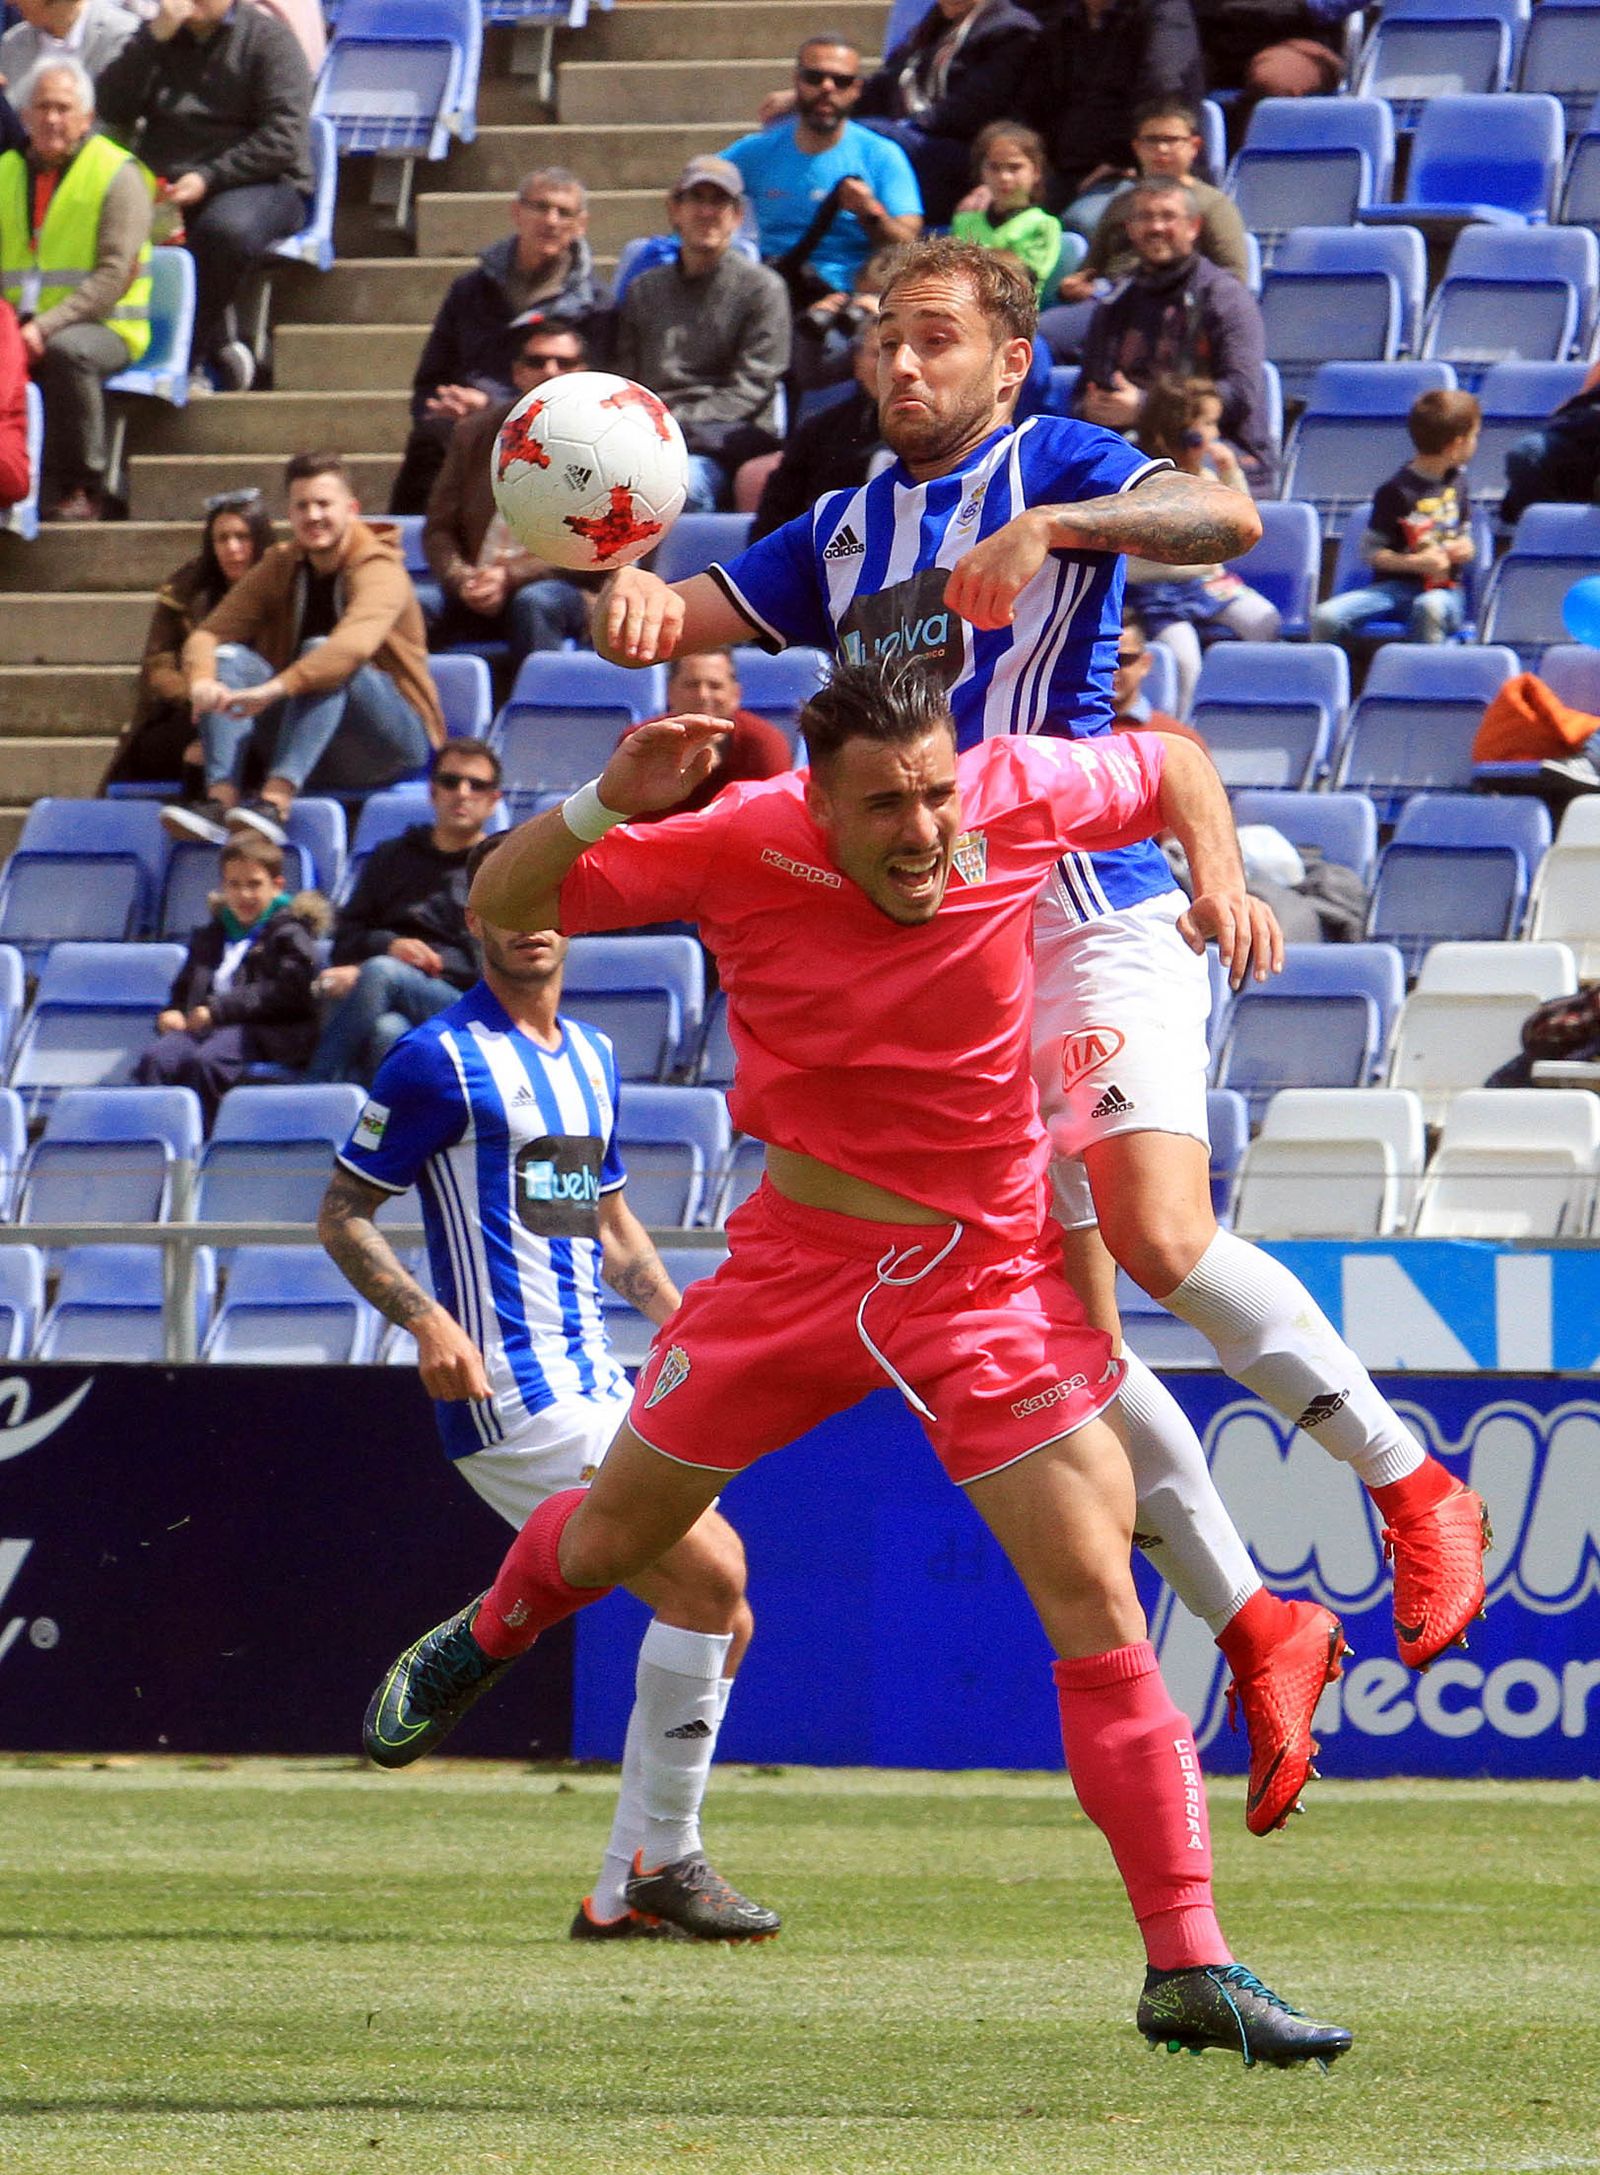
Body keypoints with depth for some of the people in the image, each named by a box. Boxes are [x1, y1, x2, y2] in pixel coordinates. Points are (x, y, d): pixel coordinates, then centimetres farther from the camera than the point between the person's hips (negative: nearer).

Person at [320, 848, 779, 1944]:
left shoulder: (592, 1057, 17)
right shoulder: (440, 1060, -6)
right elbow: (343, 1214, -5)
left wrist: (678, 1313, 12)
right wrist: (429, 1319, -19)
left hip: (599, 1388, 9)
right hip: (509, 1393, -9)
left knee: (719, 1614, 5)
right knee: (712, 1574, -17)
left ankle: (627, 1891, 11)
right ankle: (665, 1861, -5)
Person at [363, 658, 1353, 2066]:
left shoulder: (1017, 800, -15)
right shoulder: (736, 846, -18)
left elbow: (1174, 766, 6)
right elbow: (503, 905, -12)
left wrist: (1220, 880, -13)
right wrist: (604, 807, -30)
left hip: (991, 1278, -1)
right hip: (800, 1257, 1)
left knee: (1100, 1604, -12)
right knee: (614, 1537, 18)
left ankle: (1190, 1969, -10)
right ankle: (483, 1641, 56)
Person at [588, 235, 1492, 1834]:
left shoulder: (1056, 466, 0)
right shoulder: (844, 536, 18)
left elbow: (1226, 519, -18)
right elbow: (665, 624, 15)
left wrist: (1049, 527, -32)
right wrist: (630, 594, -9)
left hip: (1091, 913, -6)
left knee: (1160, 1238, -25)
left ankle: (1411, 1483, -10)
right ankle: (1254, 1632, 7)